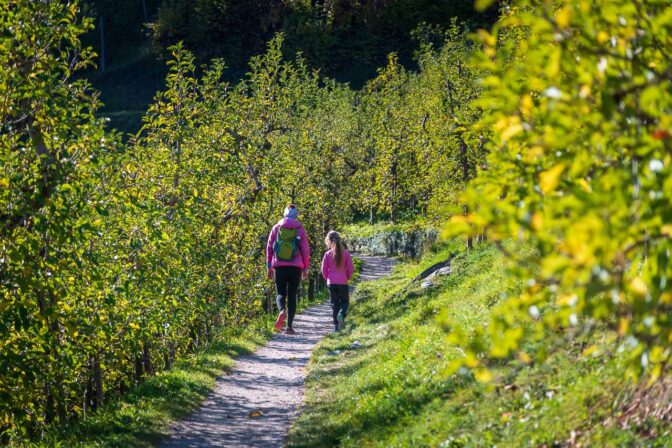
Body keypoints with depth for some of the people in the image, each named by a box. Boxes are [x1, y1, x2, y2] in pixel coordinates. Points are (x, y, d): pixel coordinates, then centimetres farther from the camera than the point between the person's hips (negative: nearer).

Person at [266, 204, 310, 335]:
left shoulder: (276, 228, 5)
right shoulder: (300, 230, 3)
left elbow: (269, 248, 5)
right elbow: (305, 250, 3)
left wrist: (269, 266, 10)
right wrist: (305, 268, 11)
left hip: (279, 266, 0)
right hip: (295, 267, 0)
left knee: (280, 293, 9)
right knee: (292, 296, 6)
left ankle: (281, 310, -25)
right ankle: (289, 326, 2)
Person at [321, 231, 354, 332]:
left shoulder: (328, 254, -4)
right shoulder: (346, 253, -3)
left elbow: (324, 270, 0)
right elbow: (350, 269, -2)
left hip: (331, 282, 0)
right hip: (343, 282, 0)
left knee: (334, 304, 8)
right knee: (345, 301, 12)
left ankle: (336, 325, 2)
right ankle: (341, 314, -20)